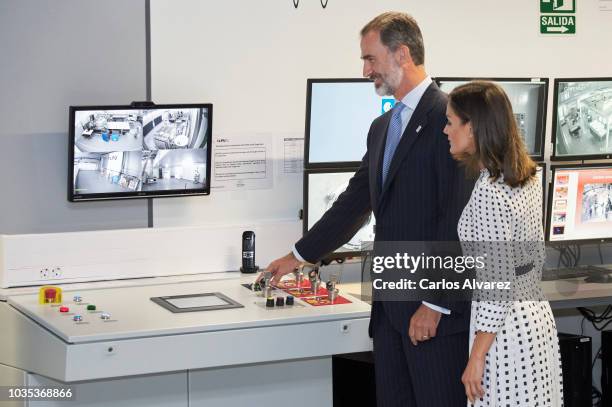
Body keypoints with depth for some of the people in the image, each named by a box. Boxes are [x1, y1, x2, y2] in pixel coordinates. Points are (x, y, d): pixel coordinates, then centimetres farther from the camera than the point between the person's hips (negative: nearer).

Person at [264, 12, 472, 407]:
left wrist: (436, 304, -19)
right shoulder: (382, 127, 16)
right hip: (391, 307, 8)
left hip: (436, 311, -8)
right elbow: (354, 203, 23)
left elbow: (457, 218, -17)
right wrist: (299, 256, 25)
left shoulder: (449, 116, -12)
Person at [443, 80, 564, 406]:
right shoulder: (527, 178, 6)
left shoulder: (489, 191, -20)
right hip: (537, 316, 9)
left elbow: (499, 285, -21)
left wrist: (477, 358, -17)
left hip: (505, 328, -9)